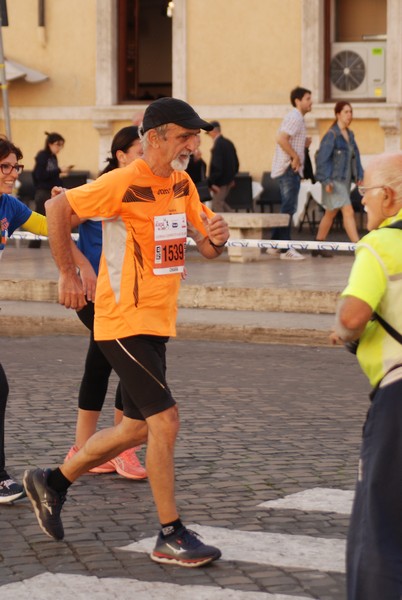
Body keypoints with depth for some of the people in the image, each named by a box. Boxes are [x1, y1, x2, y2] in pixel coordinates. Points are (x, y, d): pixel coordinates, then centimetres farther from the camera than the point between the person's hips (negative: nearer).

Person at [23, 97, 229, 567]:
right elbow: (57, 208, -11)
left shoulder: (182, 185, 8)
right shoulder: (124, 183, -16)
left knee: (137, 429, 15)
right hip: (124, 321, -9)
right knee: (164, 419, -12)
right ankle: (170, 537, -4)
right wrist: (67, 275, -10)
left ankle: (52, 482, 32)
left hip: (156, 323, 9)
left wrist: (217, 238, -11)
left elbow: (206, 248, 13)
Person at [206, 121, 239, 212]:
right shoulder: (229, 143, 8)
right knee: (222, 203, 21)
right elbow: (236, 162, 15)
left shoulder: (218, 145, -19)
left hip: (220, 182, -9)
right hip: (228, 180, 9)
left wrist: (212, 182, -18)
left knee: (217, 207, 0)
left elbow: (216, 166, -23)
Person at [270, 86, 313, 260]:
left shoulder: (297, 118, 19)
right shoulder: (295, 118, -13)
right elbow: (281, 138, -26)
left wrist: (304, 143, 10)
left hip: (291, 169, 11)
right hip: (289, 169, -11)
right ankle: (286, 249, -7)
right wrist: (295, 156, -21)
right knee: (288, 209, -8)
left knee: (287, 208, 14)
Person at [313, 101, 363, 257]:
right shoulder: (331, 135, -12)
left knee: (331, 214, 14)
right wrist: (326, 181, -19)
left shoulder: (349, 135, 12)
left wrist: (359, 176, 6)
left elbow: (355, 156, 16)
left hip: (345, 180, 8)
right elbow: (322, 158, -15)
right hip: (334, 181, -8)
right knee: (348, 212, -14)